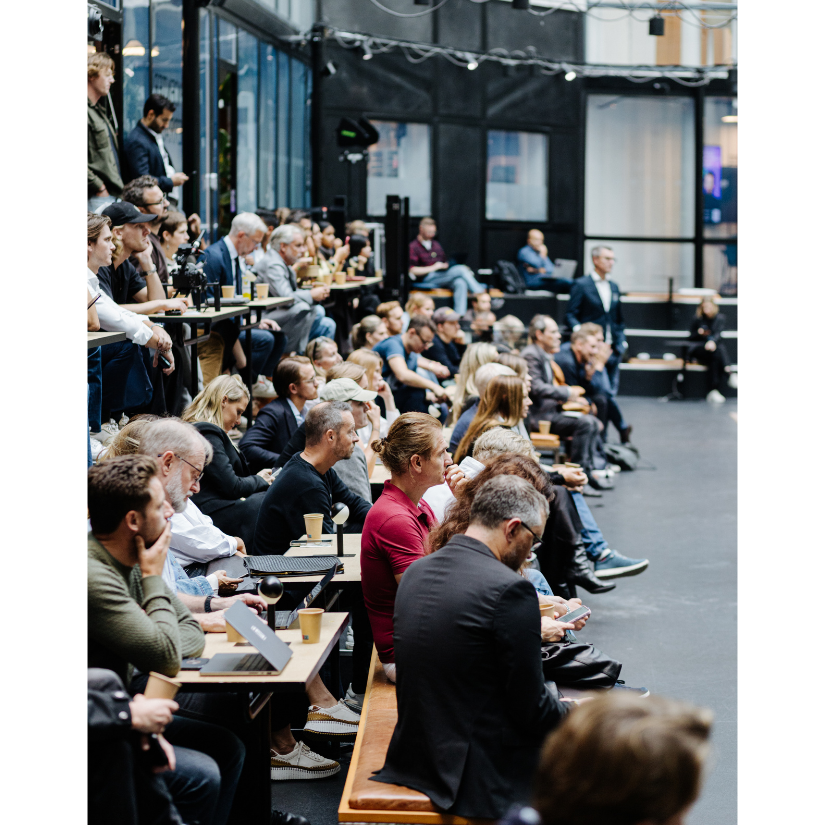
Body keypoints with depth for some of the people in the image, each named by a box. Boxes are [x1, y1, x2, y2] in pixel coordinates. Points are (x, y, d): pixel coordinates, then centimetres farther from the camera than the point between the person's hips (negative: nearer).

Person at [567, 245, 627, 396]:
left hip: (613, 349, 6)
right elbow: (571, 315, -5)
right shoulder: (581, 285, -1)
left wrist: (622, 341, 15)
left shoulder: (614, 286, 17)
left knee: (612, 391, 4)